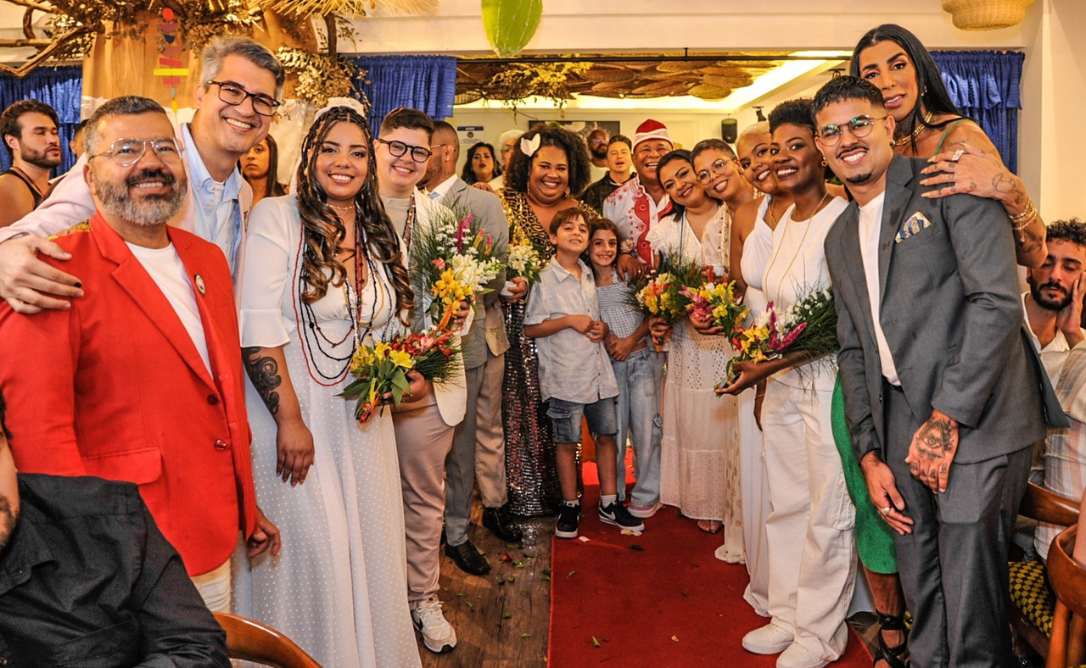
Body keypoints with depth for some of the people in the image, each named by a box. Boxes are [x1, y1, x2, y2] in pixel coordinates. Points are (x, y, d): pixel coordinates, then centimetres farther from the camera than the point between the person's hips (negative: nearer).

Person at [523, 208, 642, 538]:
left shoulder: (590, 276, 11)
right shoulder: (544, 279, -7)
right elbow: (530, 328, -8)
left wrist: (603, 328, 2)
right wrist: (568, 321, -17)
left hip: (599, 370, 6)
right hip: (565, 374, -5)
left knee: (606, 435, 10)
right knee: (567, 440, 5)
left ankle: (609, 504, 23)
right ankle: (570, 507, 20)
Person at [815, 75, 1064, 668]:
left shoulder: (948, 185, -5)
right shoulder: (840, 239, 16)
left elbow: (998, 301, -15)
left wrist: (946, 418, -18)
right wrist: (870, 454, 9)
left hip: (975, 419, -6)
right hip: (903, 424, 6)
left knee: (970, 599, -1)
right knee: (919, 587, 14)